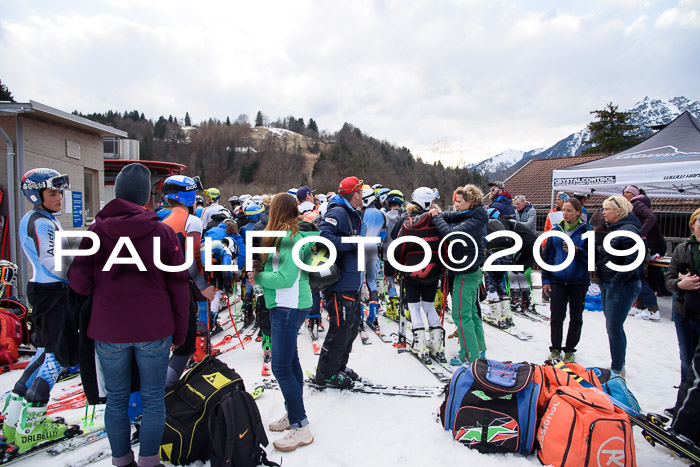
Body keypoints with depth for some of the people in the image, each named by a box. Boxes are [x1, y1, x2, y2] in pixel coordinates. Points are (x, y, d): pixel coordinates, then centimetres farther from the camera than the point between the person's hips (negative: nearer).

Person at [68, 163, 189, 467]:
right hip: (153, 329, -1)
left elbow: (79, 282, -6)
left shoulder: (97, 230, -5)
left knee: (116, 399, 17)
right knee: (153, 399, 12)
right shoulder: (163, 232, -7)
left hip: (109, 329, 2)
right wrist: (179, 331, 5)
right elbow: (178, 286, -5)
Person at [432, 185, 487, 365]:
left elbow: (451, 233, -32)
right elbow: (451, 217, 5)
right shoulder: (470, 218, 10)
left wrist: (437, 218, -17)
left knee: (461, 315, -2)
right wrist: (437, 215, -14)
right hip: (472, 271, 10)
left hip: (465, 273, -10)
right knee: (471, 312, 20)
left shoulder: (473, 222, -20)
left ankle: (470, 356, 5)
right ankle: (479, 349, 32)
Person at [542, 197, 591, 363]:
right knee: (556, 316, 1)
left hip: (579, 281, -1)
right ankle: (555, 349, 18)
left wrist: (577, 251, -23)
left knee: (576, 317, 10)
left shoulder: (586, 231, -4)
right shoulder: (556, 230, 4)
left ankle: (570, 350, 25)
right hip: (558, 280, 1)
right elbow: (548, 255, 7)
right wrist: (546, 279, 3)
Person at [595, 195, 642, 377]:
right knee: (613, 327, 16)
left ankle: (617, 370, 9)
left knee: (614, 328, -4)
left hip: (622, 287, -10)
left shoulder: (628, 231, -16)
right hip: (608, 285, 10)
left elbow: (632, 262, -24)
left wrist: (616, 282, -21)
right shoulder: (613, 229, 14)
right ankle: (618, 365, 29)